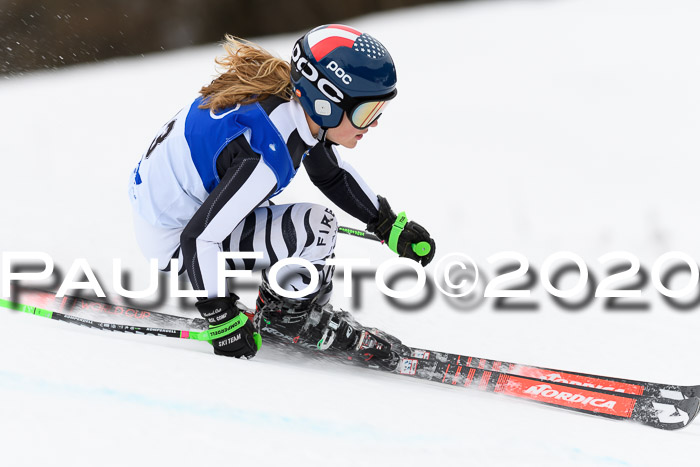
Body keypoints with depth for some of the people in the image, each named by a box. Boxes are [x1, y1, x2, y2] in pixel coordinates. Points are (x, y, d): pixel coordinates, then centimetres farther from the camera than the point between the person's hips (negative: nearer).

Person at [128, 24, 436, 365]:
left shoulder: (296, 105, -9)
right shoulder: (267, 155, -34)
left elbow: (333, 175, 11)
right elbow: (199, 238, -32)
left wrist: (390, 225, 6)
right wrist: (222, 319, -23)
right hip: (177, 240, -9)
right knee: (316, 228, -19)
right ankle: (290, 315, 2)